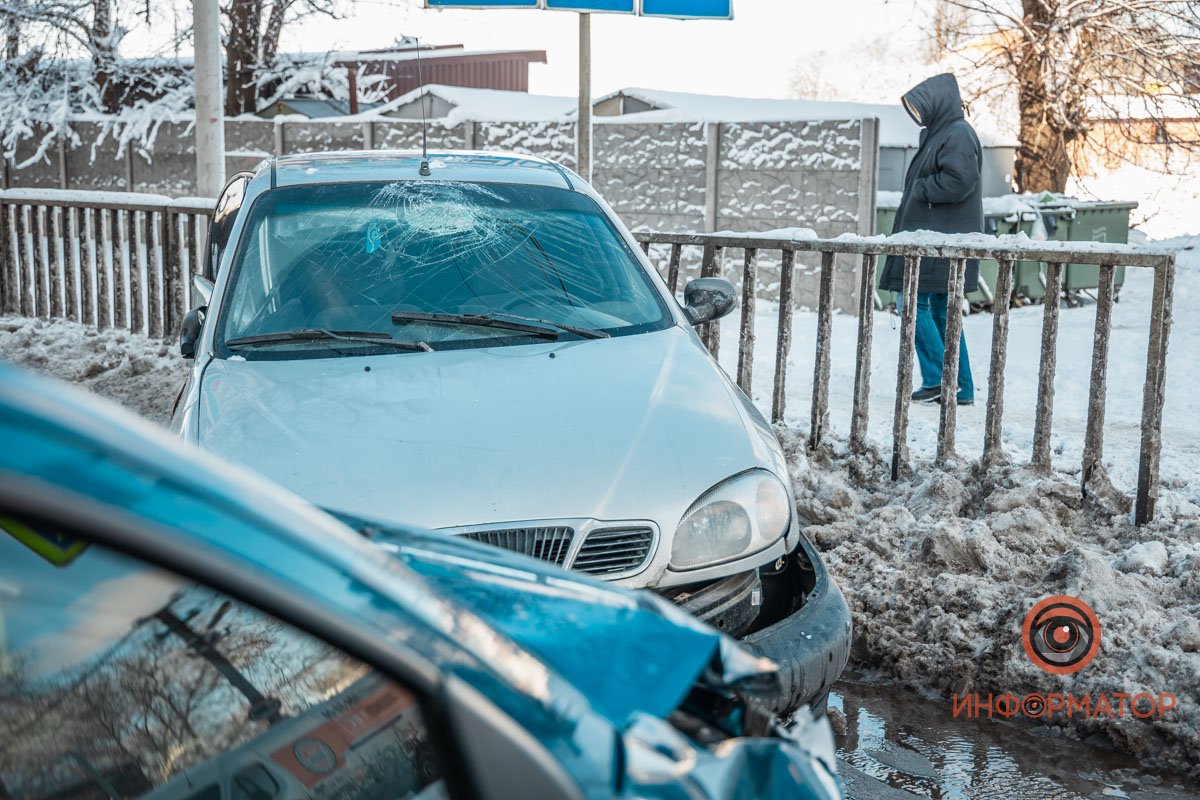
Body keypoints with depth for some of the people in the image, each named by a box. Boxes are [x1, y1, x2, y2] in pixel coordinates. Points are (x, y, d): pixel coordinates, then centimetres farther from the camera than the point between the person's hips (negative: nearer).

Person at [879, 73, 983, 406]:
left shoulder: (958, 135, -11)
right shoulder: (940, 134, 18)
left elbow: (958, 182, -22)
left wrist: (920, 190, -11)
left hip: (941, 239, -10)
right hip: (931, 236, 10)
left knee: (913, 303, -9)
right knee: (941, 311, 10)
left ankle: (938, 378, -5)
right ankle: (960, 389, 13)